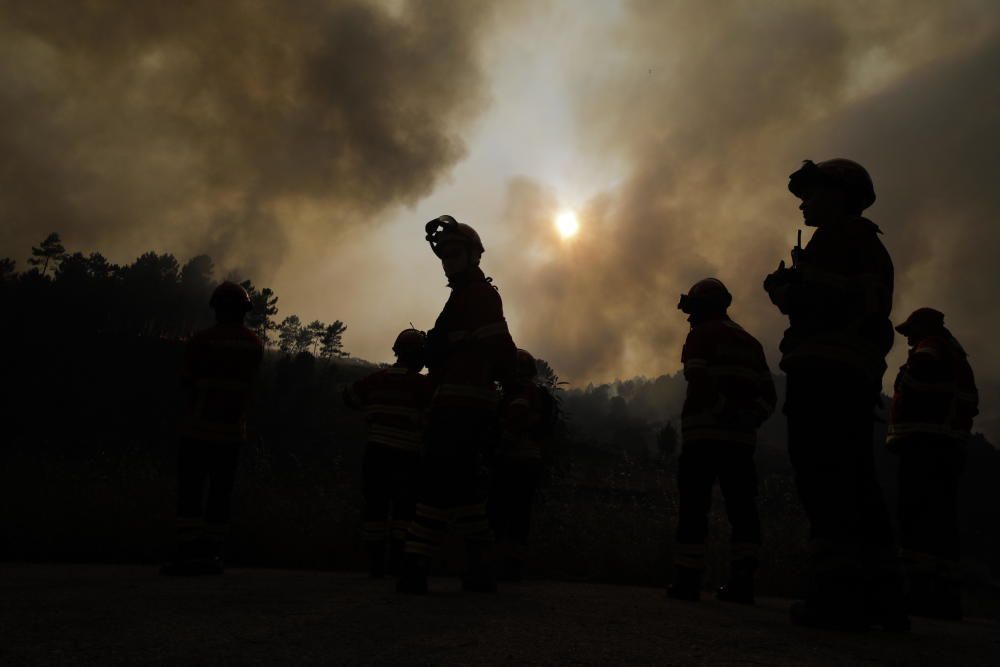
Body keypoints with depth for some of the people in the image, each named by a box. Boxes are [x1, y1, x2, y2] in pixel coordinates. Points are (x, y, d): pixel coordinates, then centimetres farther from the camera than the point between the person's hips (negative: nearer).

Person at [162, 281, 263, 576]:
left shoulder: (201, 341, -10)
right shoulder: (254, 345, 3)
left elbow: (186, 382, -1)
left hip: (199, 427, -4)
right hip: (233, 431, 4)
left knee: (190, 490, 0)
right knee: (220, 492, 9)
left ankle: (187, 552, -5)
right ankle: (211, 554, 10)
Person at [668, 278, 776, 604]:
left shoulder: (702, 336, -1)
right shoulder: (750, 342, 21)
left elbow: (699, 385, -14)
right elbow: (768, 395, 16)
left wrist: (690, 422, -3)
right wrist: (746, 419, 9)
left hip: (705, 436, -6)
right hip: (742, 437, 6)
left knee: (694, 507, -3)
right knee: (741, 506, 7)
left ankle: (687, 579, -2)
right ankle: (742, 580, 4)